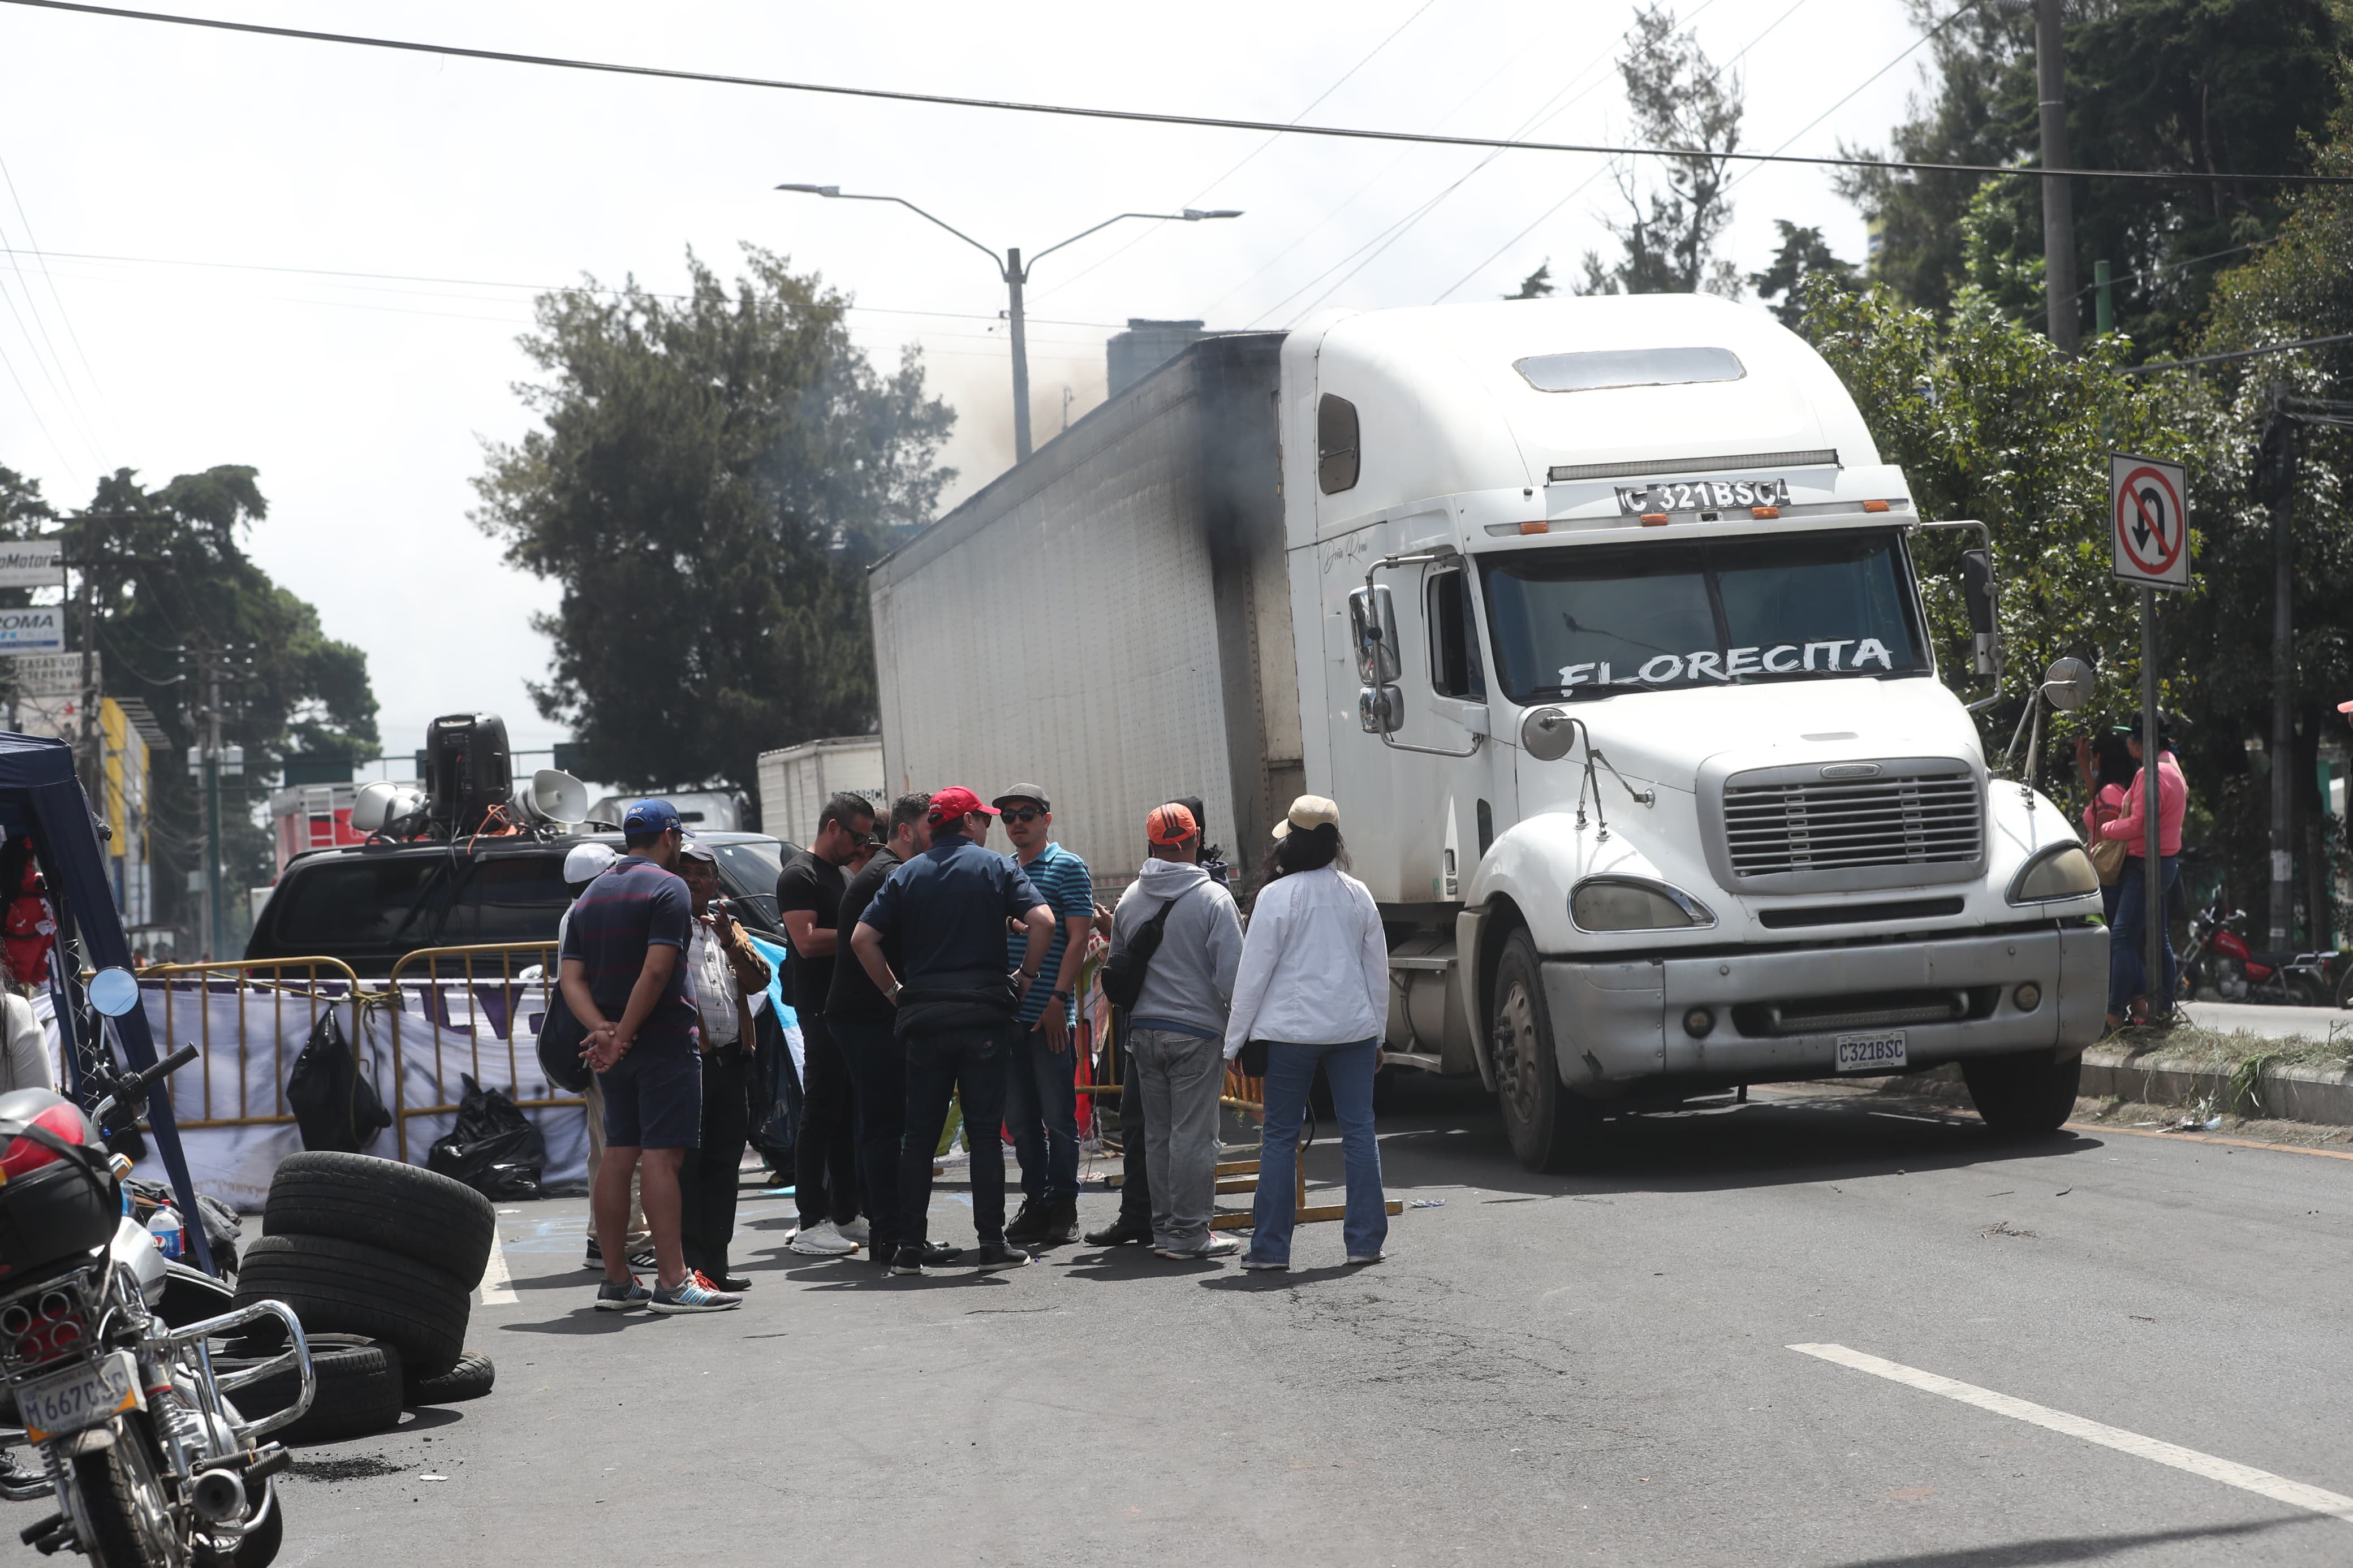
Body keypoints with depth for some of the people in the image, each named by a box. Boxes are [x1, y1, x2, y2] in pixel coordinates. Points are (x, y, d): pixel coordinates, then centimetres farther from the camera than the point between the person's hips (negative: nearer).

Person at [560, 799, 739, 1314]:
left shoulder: (591, 896, 16)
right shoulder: (667, 889, -8)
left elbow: (572, 978, 7)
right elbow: (657, 970, -19)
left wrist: (602, 1031, -7)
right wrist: (622, 1036, -16)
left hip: (615, 1048, 7)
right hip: (663, 1040, -7)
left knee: (618, 1156, 9)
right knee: (662, 1156, -10)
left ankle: (616, 1280, 11)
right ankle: (672, 1281, -12)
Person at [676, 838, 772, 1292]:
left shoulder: (730, 928, 19)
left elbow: (757, 981, 5)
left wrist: (729, 939, -8)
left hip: (729, 1061, 6)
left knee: (723, 1166, 9)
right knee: (687, 1165, -7)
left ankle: (716, 1263, 15)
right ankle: (689, 1265, -7)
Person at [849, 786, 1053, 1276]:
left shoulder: (907, 875, 8)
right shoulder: (996, 868, 1)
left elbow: (862, 939, 0)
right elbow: (1042, 920, -13)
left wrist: (894, 991, 9)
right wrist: (1026, 976, -1)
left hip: (924, 1017, 2)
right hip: (984, 1015, -2)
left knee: (919, 1134, 6)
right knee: (985, 1131, 1)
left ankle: (910, 1248, 5)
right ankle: (992, 1243, -1)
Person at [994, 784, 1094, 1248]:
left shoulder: (1068, 868, 0)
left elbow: (1078, 940, -7)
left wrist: (1058, 999, -16)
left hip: (1051, 1016, -6)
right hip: (1008, 1014, 6)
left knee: (1058, 1115, -1)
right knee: (1020, 1117, 8)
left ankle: (1064, 1207, 6)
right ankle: (1036, 1202, 16)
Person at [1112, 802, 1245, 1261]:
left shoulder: (1130, 899, 6)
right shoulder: (1213, 899, -10)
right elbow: (1232, 973, -13)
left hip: (1143, 1029, 5)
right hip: (1196, 1030, -5)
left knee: (1158, 1132, 12)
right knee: (1194, 1133, -2)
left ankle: (1163, 1229, 16)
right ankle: (1189, 1232, -2)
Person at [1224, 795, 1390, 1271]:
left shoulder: (1277, 896, -8)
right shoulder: (1358, 895, 5)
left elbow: (1254, 973, -6)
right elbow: (1378, 971, 12)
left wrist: (1234, 1040, 1)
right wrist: (1377, 1034, 22)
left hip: (1291, 1030, -3)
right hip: (1354, 1028, 3)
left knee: (1281, 1137, 4)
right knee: (1359, 1132, 7)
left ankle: (1270, 1247, 4)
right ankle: (1365, 1241, 7)